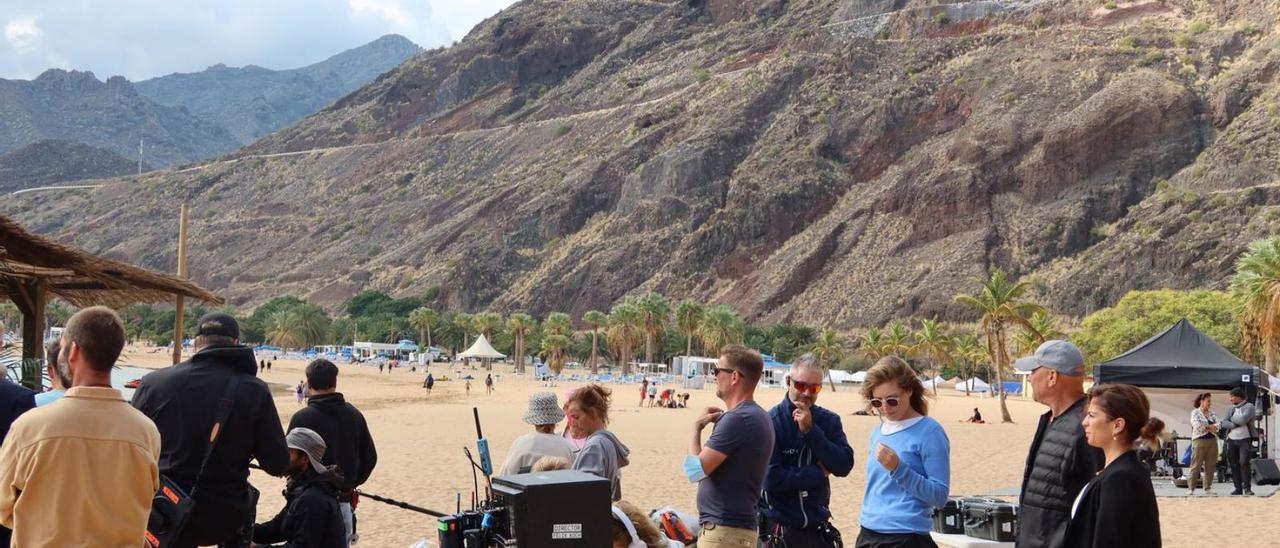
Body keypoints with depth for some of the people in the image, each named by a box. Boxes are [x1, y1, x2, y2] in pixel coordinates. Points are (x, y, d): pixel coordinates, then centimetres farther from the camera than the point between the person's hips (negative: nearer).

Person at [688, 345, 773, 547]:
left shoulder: (737, 419, -18)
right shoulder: (757, 416, 13)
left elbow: (695, 470, -17)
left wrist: (697, 428, -5)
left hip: (724, 531, -10)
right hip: (738, 526, 10)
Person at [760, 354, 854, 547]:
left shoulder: (829, 421, 4)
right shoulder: (771, 422, -10)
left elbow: (844, 466, -8)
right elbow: (771, 478, -19)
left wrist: (811, 431, -16)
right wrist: (819, 473, -9)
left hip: (817, 529, 4)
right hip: (778, 530, -4)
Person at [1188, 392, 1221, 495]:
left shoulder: (1212, 413, 13)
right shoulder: (1195, 412, -1)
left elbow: (1218, 425, 1)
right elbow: (1197, 425, -16)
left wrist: (1206, 427, -13)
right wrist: (1210, 427, -7)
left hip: (1212, 441, 5)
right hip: (1199, 440, -5)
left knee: (1210, 466, 6)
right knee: (1196, 466, -5)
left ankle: (1208, 487, 14)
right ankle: (1190, 488, -2)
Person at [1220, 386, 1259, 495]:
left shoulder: (1249, 407, 0)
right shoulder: (1231, 409, 17)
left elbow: (1243, 419, -16)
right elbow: (1224, 423, 5)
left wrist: (1232, 418, 2)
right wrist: (1235, 424, -13)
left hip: (1245, 439, -6)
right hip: (1232, 440, 6)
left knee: (1244, 463, -14)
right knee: (1234, 465, 2)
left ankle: (1247, 488, -7)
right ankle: (1238, 488, 7)